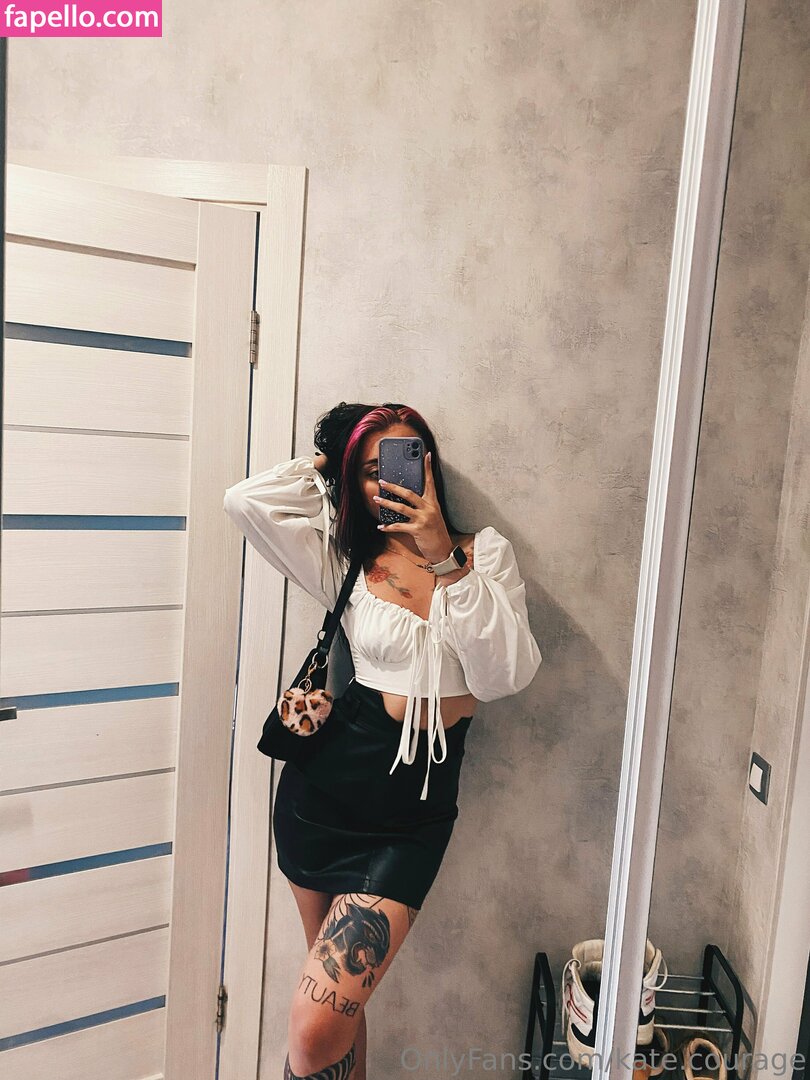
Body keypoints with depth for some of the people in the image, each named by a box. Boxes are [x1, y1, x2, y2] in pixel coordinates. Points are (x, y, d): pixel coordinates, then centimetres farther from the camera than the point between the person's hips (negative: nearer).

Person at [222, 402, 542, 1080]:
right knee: (342, 996, 18)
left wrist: (445, 557, -18)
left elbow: (507, 675, -12)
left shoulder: (485, 553, 2)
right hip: (325, 787, 2)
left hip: (412, 815, -2)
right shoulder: (347, 563, 4)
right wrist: (328, 464, 4)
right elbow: (246, 500, -8)